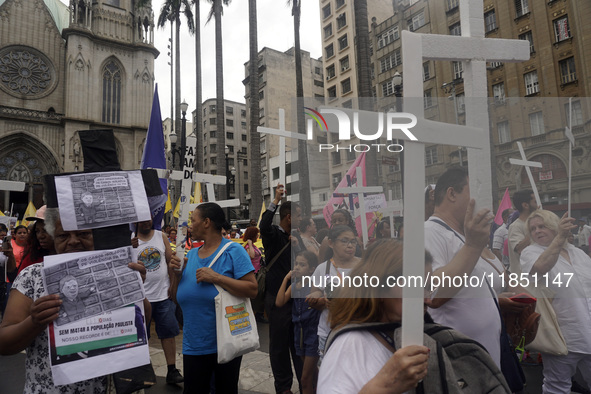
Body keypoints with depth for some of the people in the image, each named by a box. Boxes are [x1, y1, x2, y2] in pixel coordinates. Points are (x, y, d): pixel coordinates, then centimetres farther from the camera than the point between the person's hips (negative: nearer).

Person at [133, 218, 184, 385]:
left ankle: (172, 371, 17)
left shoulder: (161, 236, 3)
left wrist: (173, 285, 0)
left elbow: (170, 261, 5)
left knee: (169, 333, 7)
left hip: (164, 296, 2)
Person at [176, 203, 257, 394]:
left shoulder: (233, 251, -10)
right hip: (193, 346, 5)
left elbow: (252, 290, -18)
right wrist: (177, 273, -5)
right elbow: (177, 298, 13)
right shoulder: (191, 254, 8)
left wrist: (216, 278, -23)